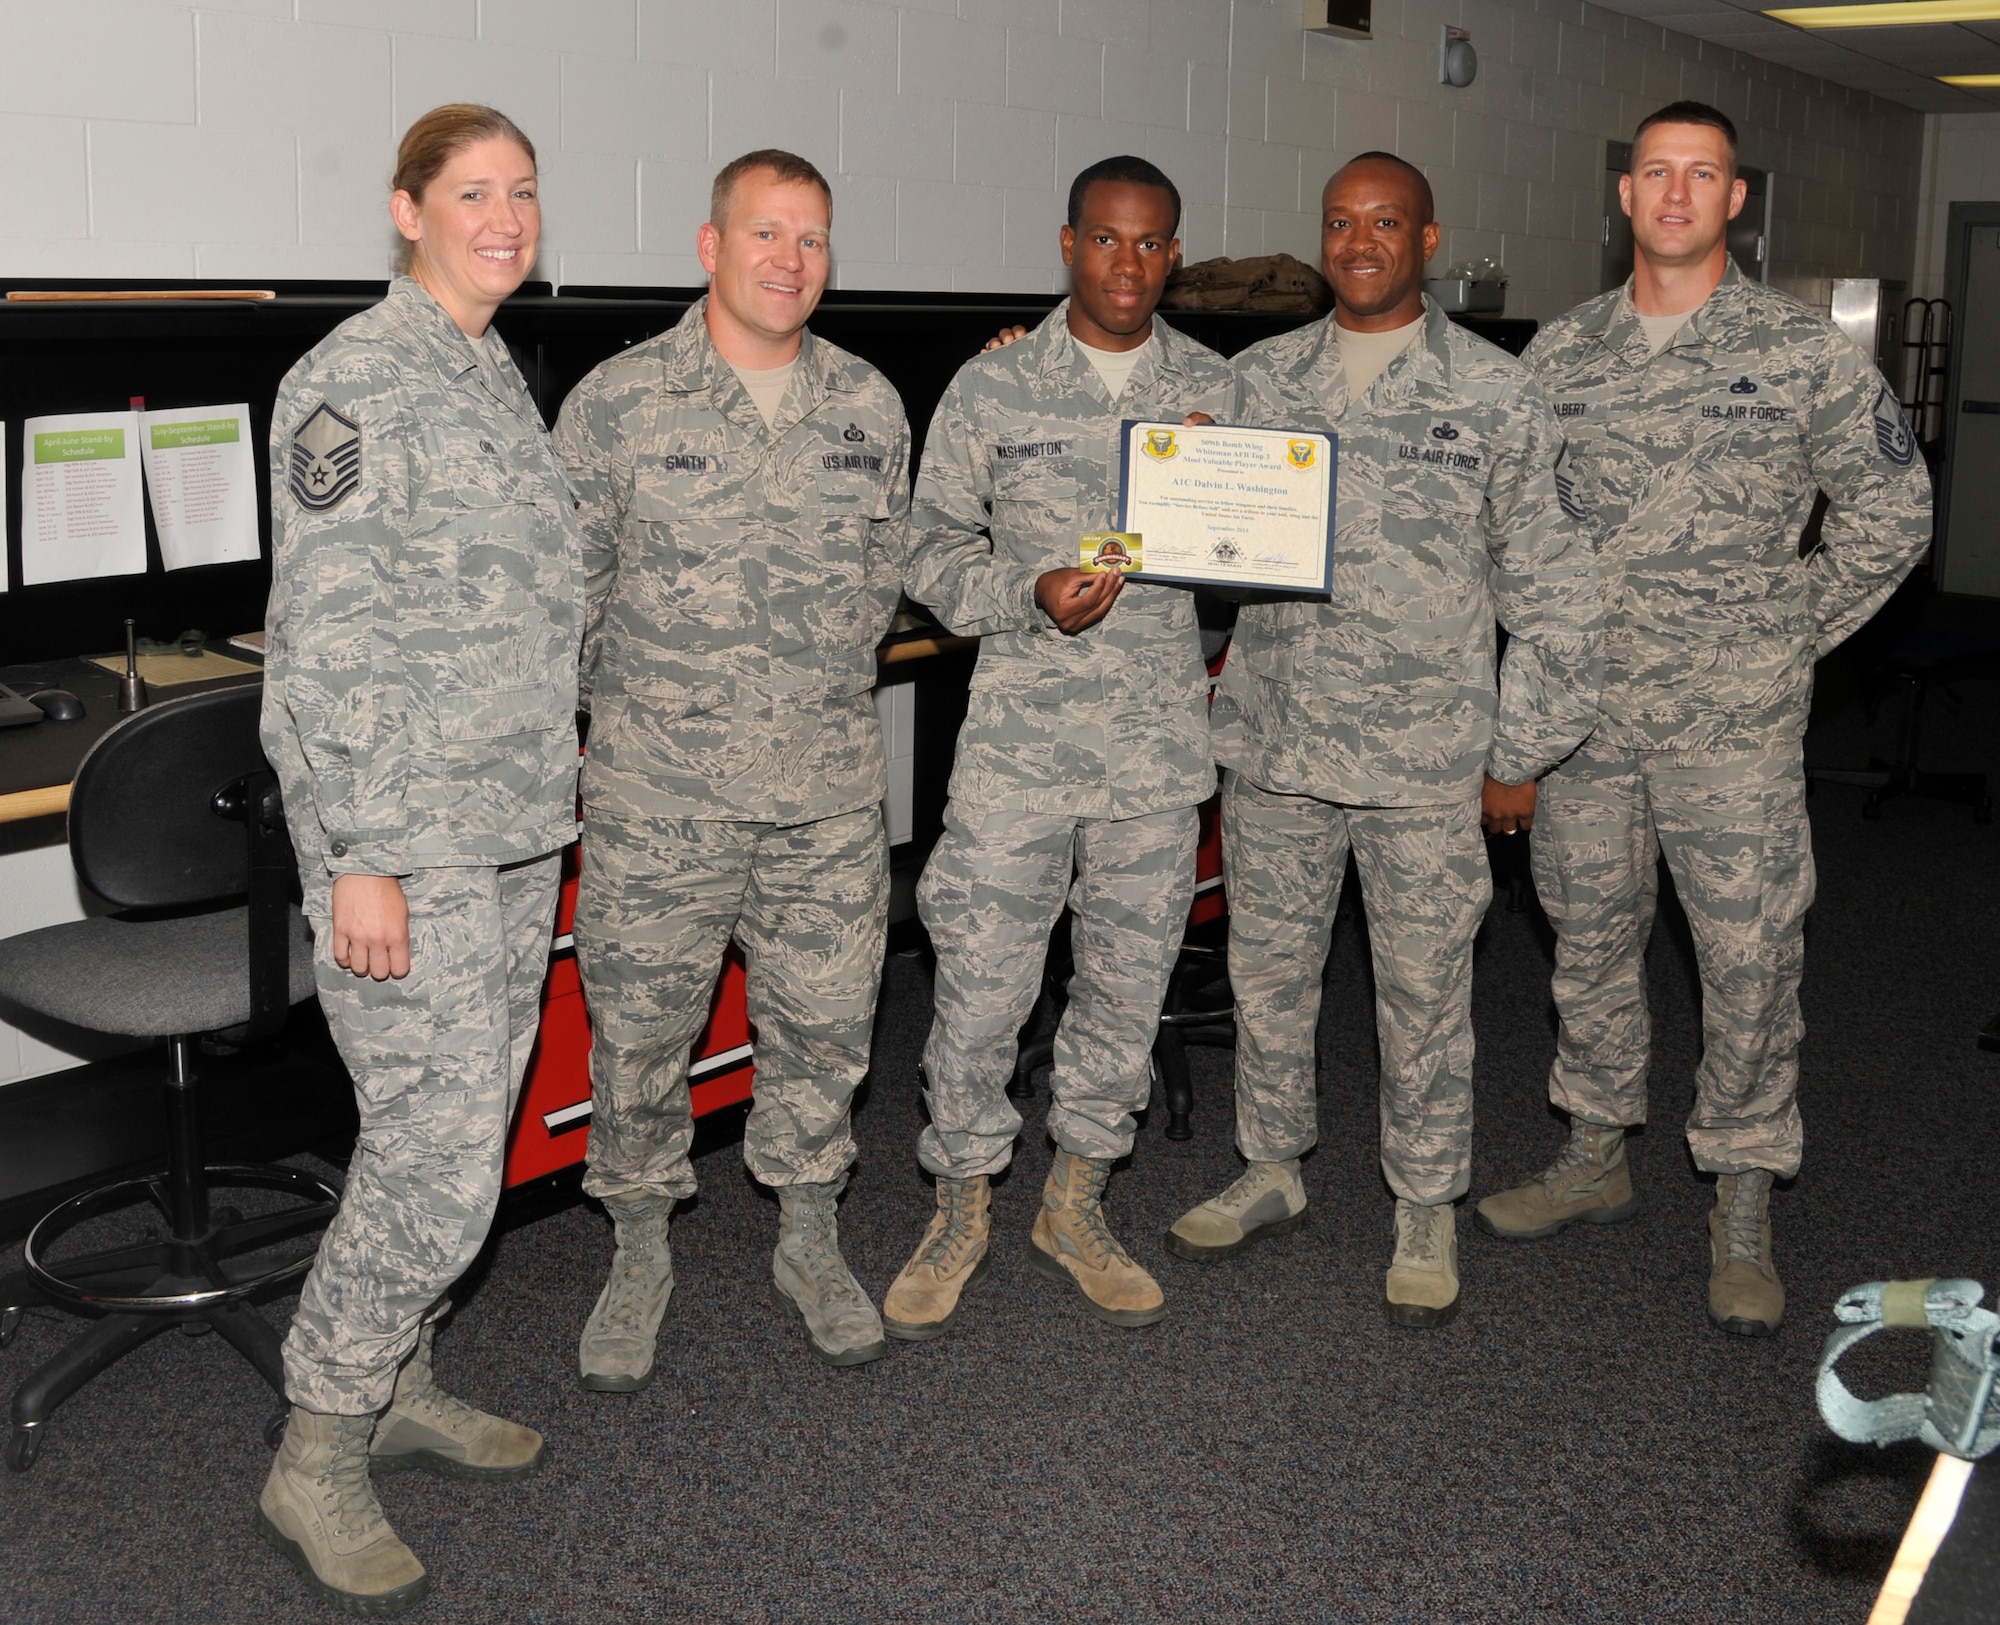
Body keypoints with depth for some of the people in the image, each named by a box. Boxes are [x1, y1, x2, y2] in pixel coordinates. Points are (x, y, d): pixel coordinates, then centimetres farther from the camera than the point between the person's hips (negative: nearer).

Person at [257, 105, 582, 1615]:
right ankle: (315, 1463, 10)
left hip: (516, 833, 9)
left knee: (456, 1137, 15)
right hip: (408, 844, -8)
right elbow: (325, 638, -17)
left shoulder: (497, 373, 15)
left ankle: (399, 1387, 32)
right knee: (439, 1164, -7)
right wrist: (359, 857, -20)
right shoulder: (356, 378, -12)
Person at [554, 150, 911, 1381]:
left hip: (831, 791, 3)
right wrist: (642, 701, 5)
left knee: (823, 1025, 12)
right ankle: (643, 1255, 27)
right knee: (639, 1030, 7)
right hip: (658, 792, -2)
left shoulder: (871, 405, 6)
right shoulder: (618, 404, -5)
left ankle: (811, 1243, 32)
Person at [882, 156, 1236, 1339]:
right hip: (1020, 741, -2)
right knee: (983, 983, 0)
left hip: (1161, 747, 3)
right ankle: (964, 1210, 20)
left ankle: (1076, 1207, 28)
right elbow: (936, 550, 2)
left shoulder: (1216, 391, 9)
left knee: (1130, 982, 10)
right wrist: (1031, 599, -15)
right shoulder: (995, 389, 2)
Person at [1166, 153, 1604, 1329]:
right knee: (1268, 972, 14)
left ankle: (1428, 1213, 24)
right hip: (1272, 746, 3)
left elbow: (1554, 591, -1)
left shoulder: (1495, 395, -3)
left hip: (1426, 762, -3)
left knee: (1424, 992, 7)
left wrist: (1521, 752, -3)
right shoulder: (1260, 377, 7)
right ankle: (1274, 1173, 33)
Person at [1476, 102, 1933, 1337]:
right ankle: (1597, 1158, 30)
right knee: (1590, 940, 13)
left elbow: (1893, 513, 6)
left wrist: (1793, 636, 1)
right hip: (1583, 714, 3)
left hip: (1734, 722, -3)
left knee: (1751, 958, -1)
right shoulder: (1560, 354, 7)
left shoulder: (1804, 351, -1)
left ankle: (1745, 1211, 12)